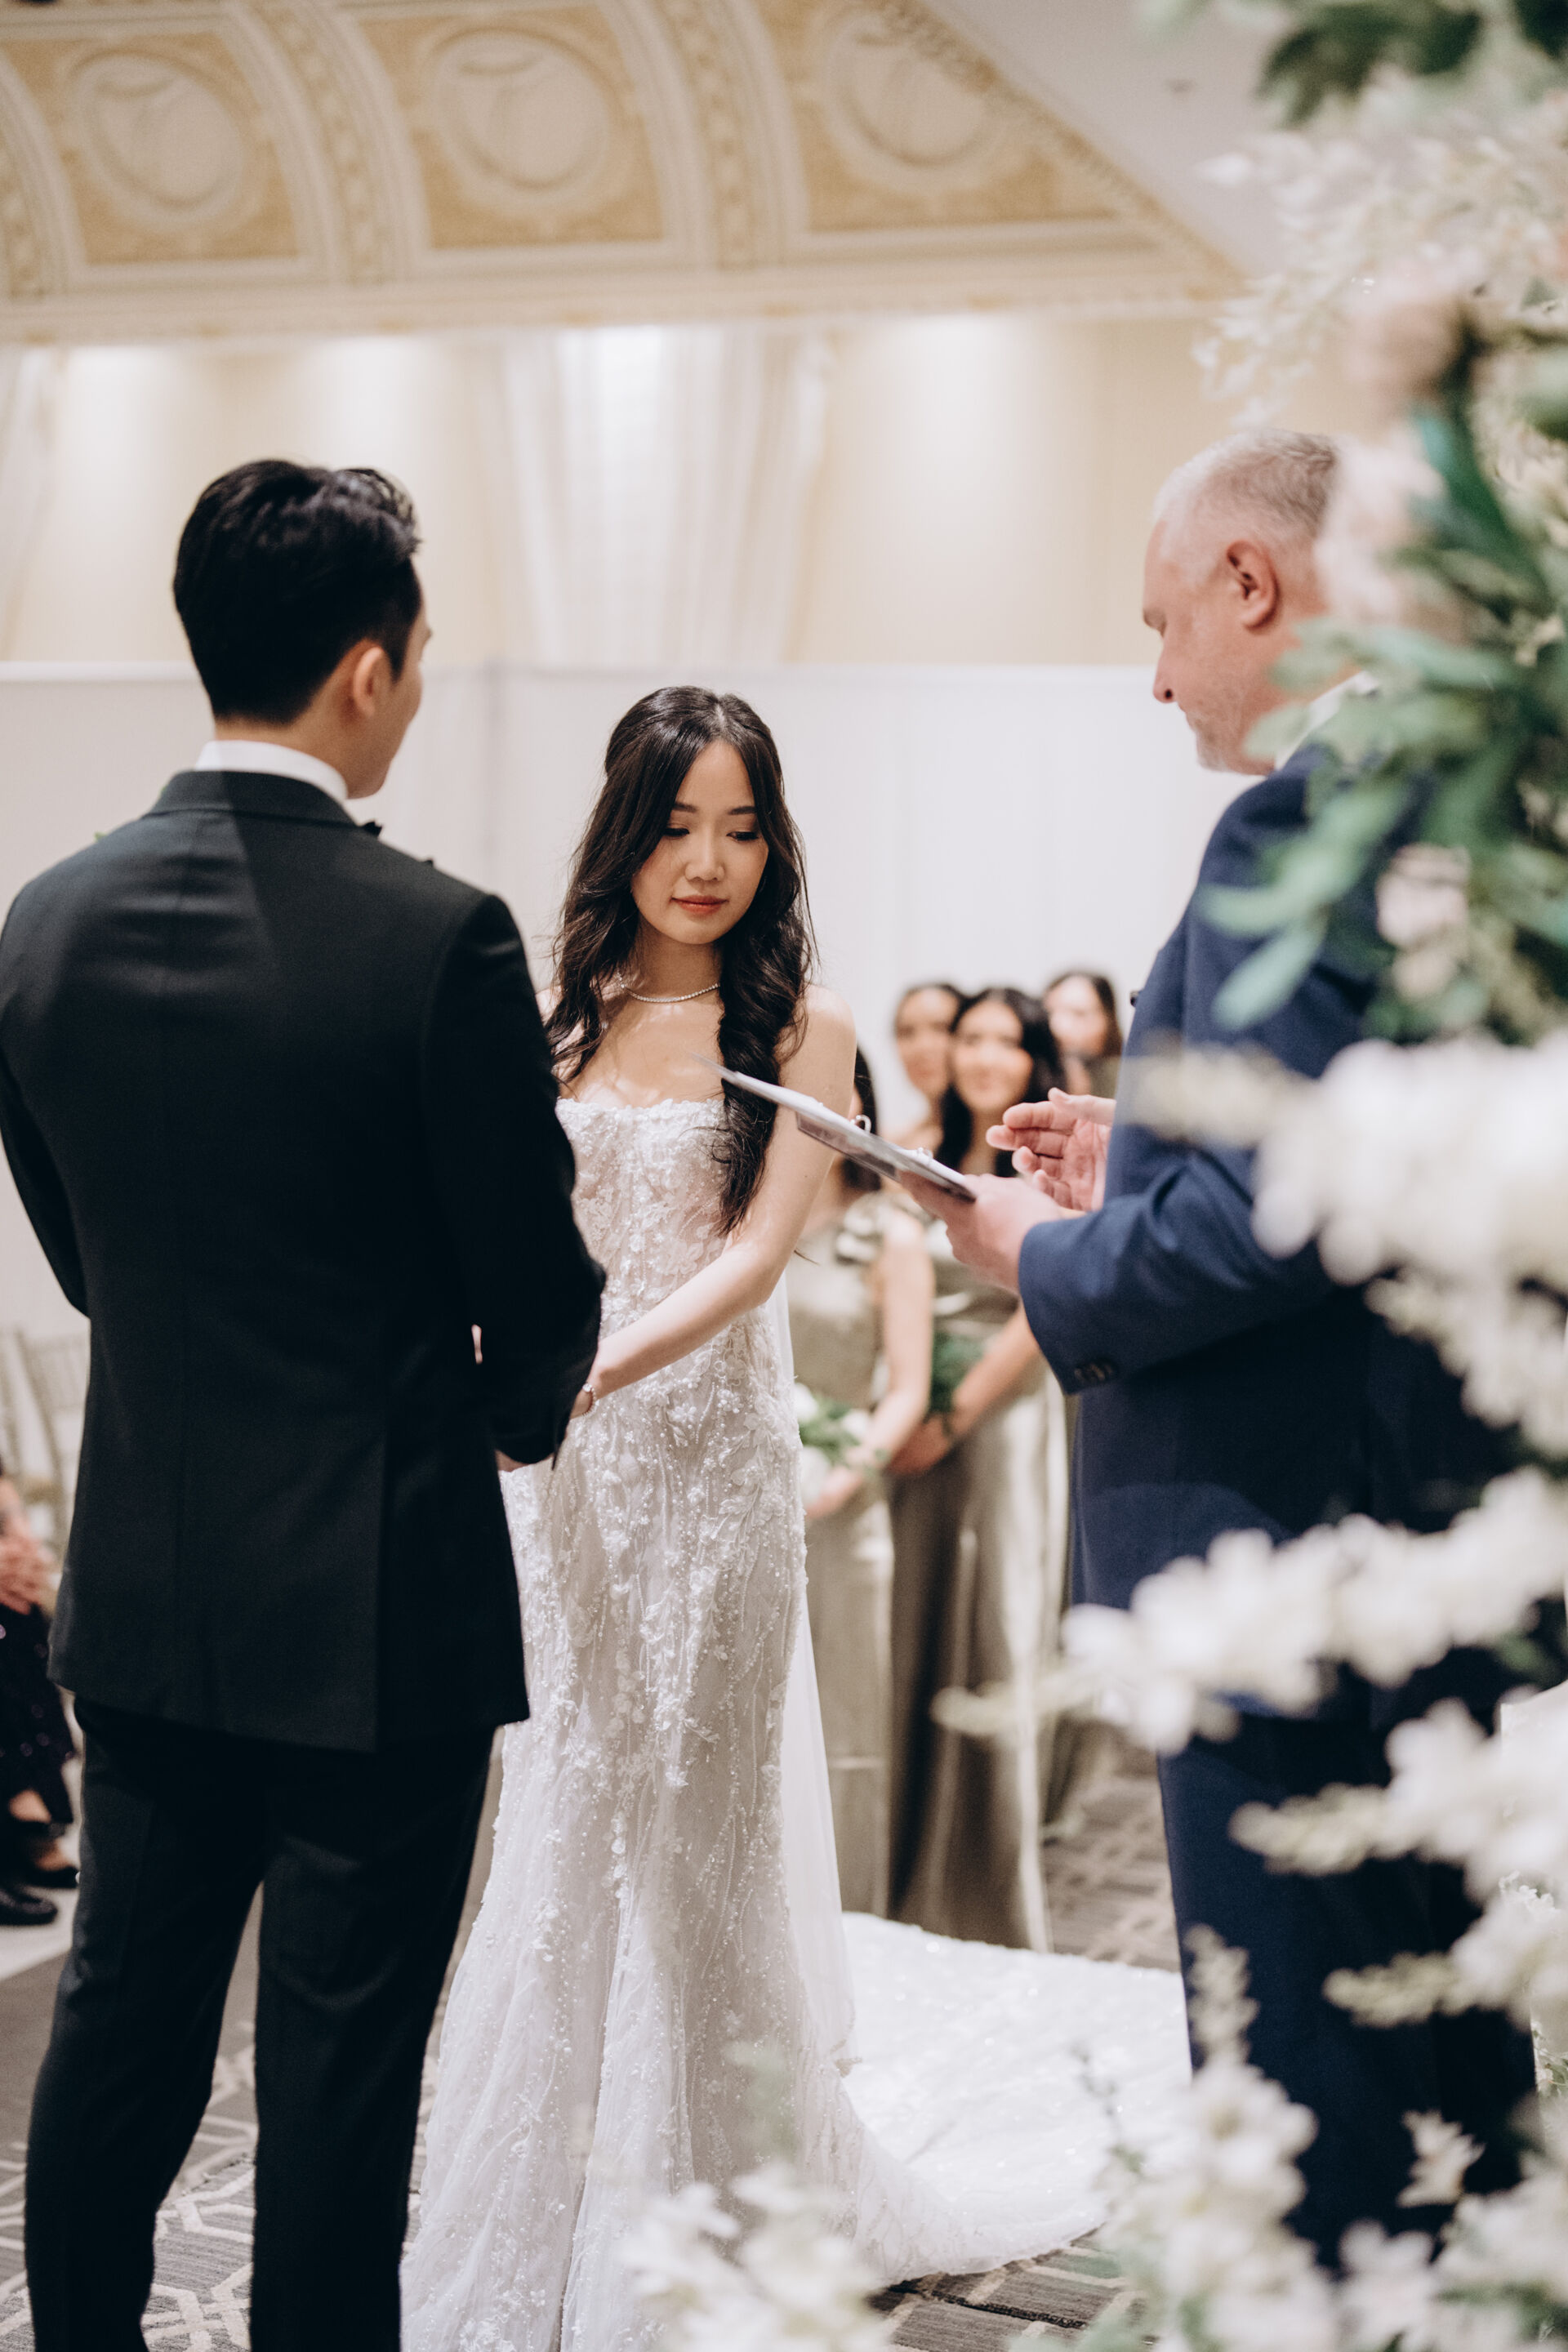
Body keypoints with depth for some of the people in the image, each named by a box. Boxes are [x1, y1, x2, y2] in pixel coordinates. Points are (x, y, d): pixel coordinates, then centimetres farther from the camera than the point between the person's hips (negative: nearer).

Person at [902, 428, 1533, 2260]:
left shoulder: (1311, 820, -18)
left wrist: (1045, 1262, -8)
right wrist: (1139, 1166, 15)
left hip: (1283, 1547, -10)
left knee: (1298, 2104, 1)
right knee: (1440, 2037, 22)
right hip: (1446, 1508, 10)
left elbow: (1263, 1223, -25)